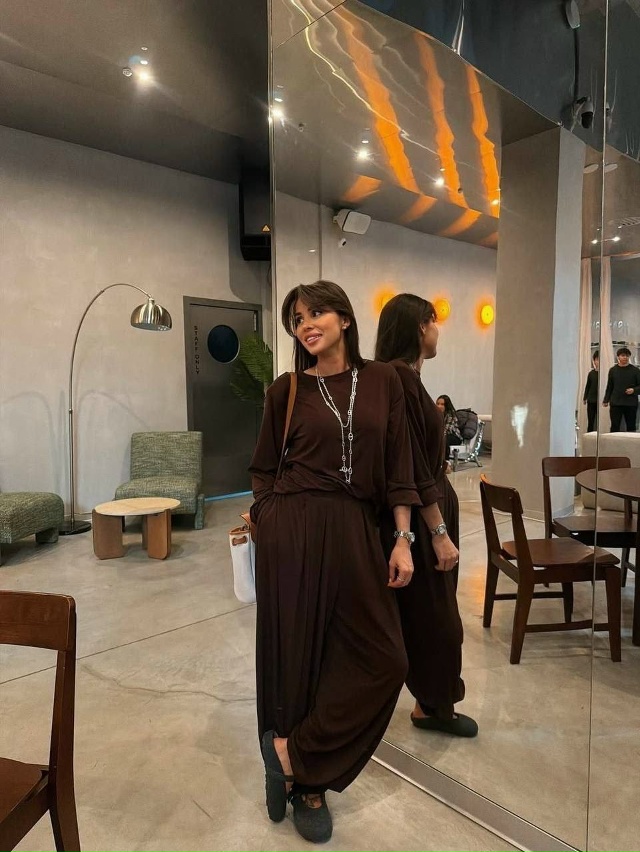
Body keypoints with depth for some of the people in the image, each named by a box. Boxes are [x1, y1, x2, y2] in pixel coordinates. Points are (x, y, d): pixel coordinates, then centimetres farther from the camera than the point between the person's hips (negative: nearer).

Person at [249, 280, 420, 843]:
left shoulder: (382, 380, 4)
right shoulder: (286, 390, 2)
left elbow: (397, 465, 3)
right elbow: (265, 467, 10)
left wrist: (403, 539, 0)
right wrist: (264, 519, 2)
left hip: (357, 531, 3)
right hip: (293, 529, -2)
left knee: (382, 658, 3)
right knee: (298, 650, 7)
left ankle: (294, 751, 22)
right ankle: (307, 782, 30)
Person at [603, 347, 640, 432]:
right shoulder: (613, 370, 7)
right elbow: (609, 387, 12)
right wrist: (606, 400, 6)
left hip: (631, 404, 0)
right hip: (616, 403, 0)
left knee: (631, 427, 6)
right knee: (615, 427, -3)